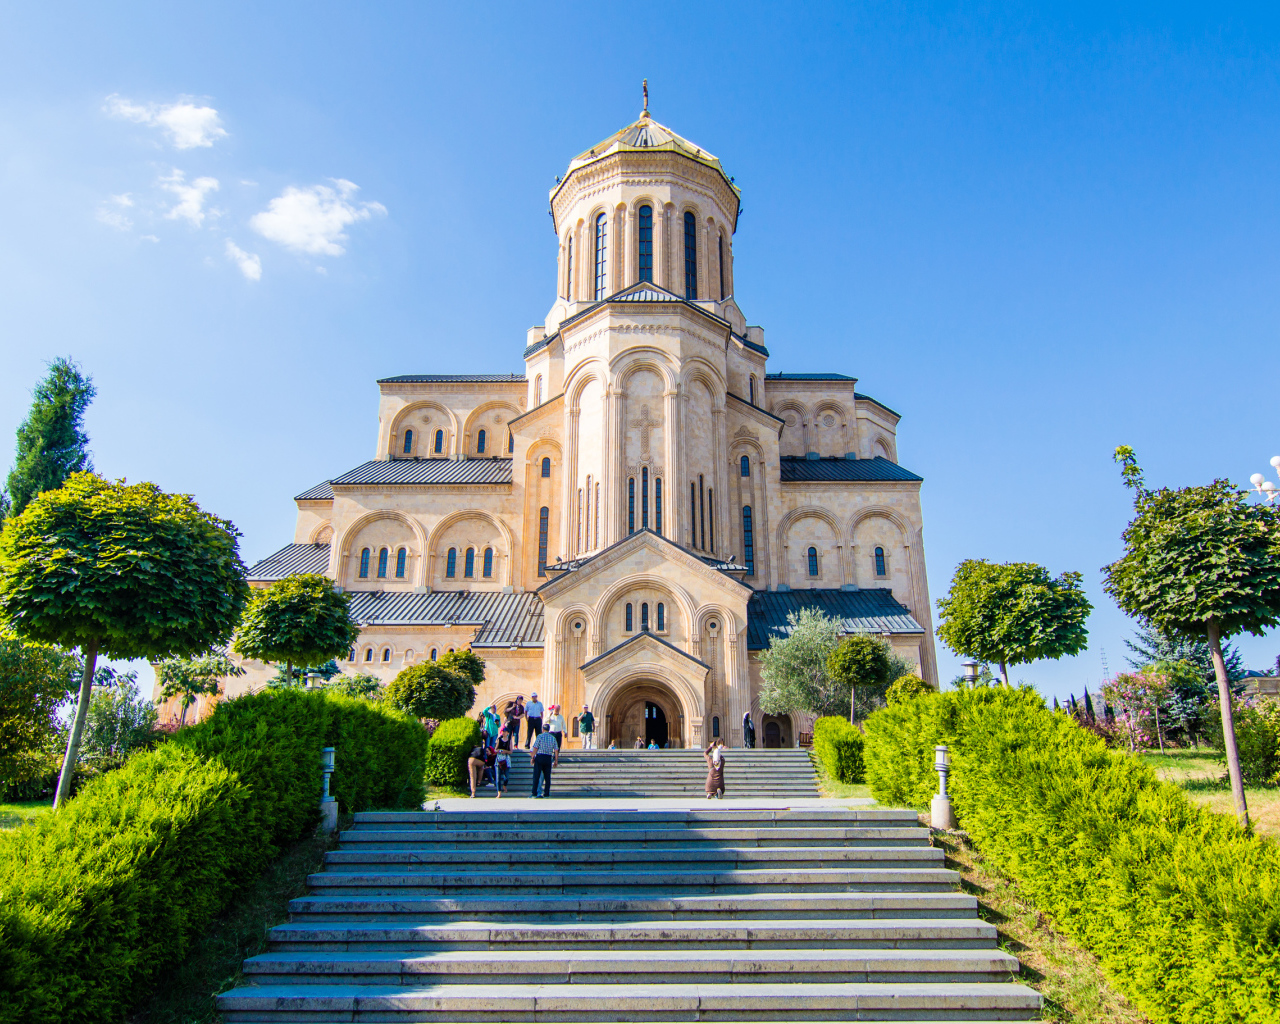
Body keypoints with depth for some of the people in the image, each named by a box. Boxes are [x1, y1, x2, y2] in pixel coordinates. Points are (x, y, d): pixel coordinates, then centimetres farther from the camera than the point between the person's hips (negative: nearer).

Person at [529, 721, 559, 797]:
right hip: (548, 758, 3)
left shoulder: (540, 736, -2)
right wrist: (556, 761, 10)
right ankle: (546, 794, 9)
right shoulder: (553, 738, 7)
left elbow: (535, 748, -6)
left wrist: (532, 757, -1)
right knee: (547, 777, 9)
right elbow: (556, 750, 4)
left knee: (536, 776, 1)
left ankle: (535, 794, -1)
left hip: (539, 757, -3)